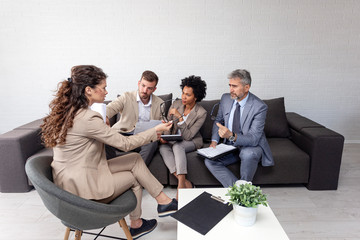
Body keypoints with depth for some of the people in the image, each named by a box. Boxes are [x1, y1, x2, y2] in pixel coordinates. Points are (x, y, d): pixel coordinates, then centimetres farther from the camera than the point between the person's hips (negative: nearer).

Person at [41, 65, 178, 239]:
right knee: (133, 177, 11)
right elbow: (125, 144, -19)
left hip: (70, 178, 8)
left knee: (135, 159, 6)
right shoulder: (87, 118, -27)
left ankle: (163, 201, 16)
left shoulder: (67, 110, 3)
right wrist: (156, 131, -8)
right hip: (82, 188, -8)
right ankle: (136, 225, 33)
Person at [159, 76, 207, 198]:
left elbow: (188, 136, -21)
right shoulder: (176, 104, -4)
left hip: (192, 142, -4)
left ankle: (181, 184, -36)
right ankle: (185, 182, -33)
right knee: (162, 148, -29)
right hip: (174, 141, 4)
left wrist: (179, 117, -28)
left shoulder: (201, 113, -16)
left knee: (177, 145, -36)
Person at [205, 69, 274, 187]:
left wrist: (231, 136, -43)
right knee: (209, 161, -17)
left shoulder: (259, 107, -21)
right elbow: (218, 120, 12)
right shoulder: (226, 98, -4)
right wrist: (214, 141, -5)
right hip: (230, 146, 5)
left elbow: (253, 139, -25)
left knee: (248, 154, -38)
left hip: (251, 147, -4)